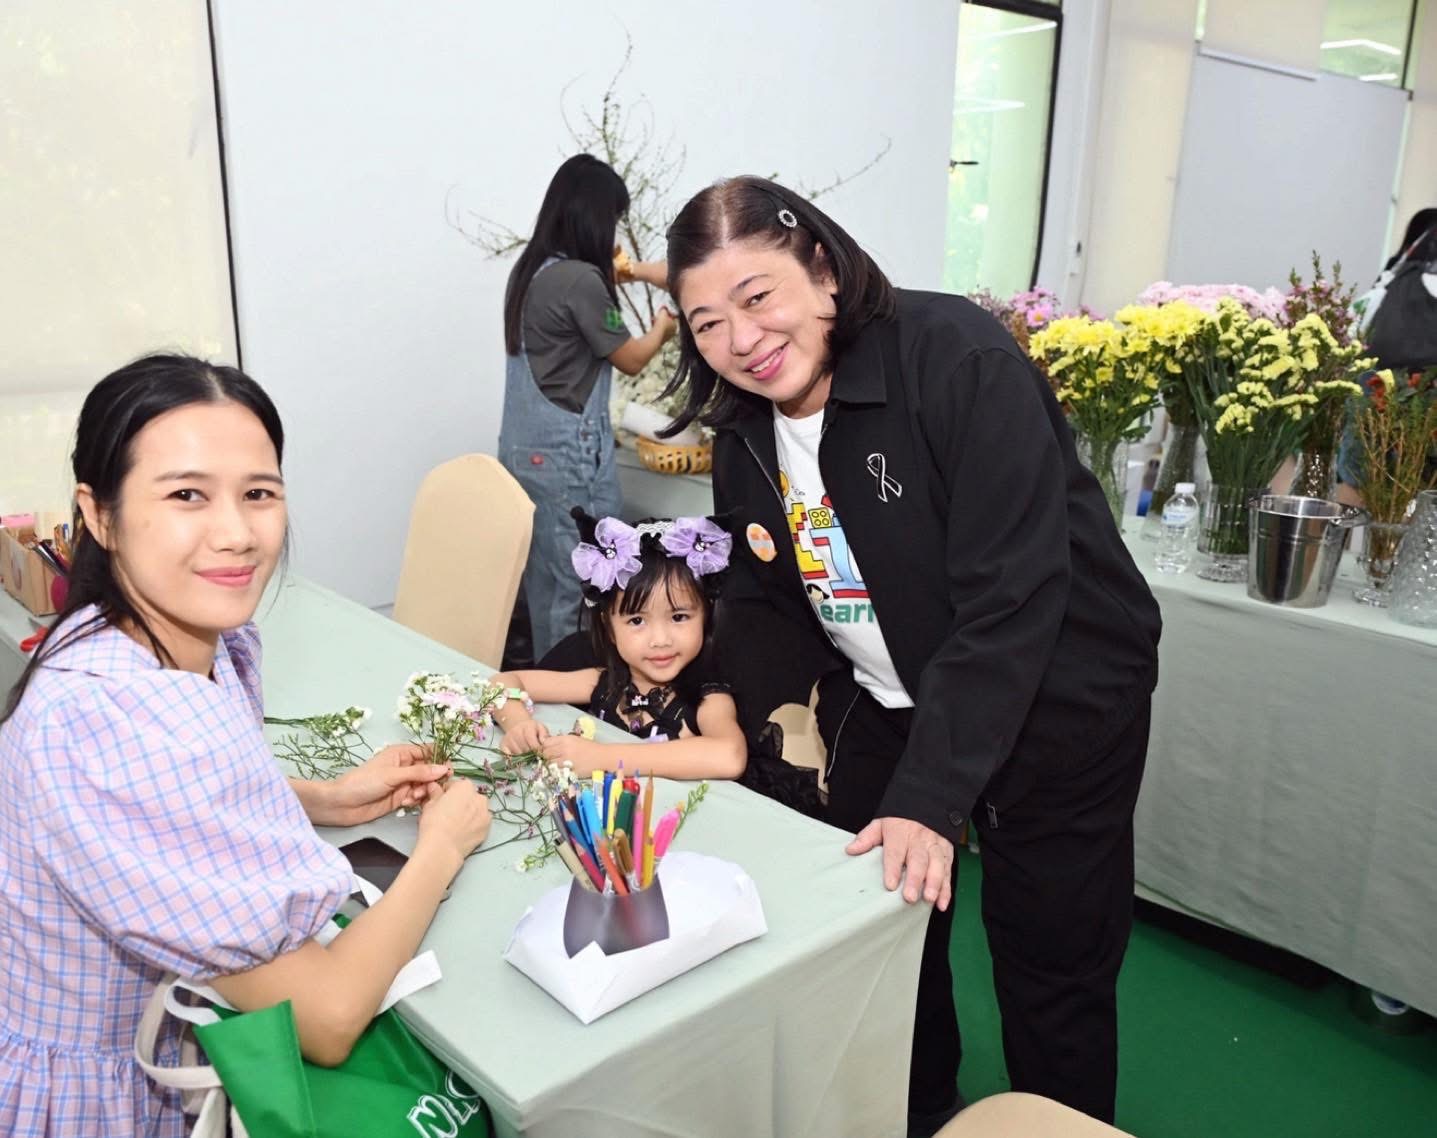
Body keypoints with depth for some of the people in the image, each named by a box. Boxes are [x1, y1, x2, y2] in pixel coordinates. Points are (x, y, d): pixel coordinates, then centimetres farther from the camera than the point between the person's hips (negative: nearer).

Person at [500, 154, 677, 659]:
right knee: (581, 588, 0)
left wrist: (635, 271, 27)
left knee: (543, 581, 16)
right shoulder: (579, 281, -18)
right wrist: (663, 326, 13)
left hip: (525, 448, 9)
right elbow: (632, 359, -5)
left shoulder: (530, 268, 8)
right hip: (567, 454, -9)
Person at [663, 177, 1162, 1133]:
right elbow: (769, 605, 3)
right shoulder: (746, 429, -4)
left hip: (1053, 706, -6)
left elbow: (1009, 599, -30)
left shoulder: (961, 362, -26)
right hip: (885, 708, 6)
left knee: (1052, 969, 6)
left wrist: (929, 796, -32)